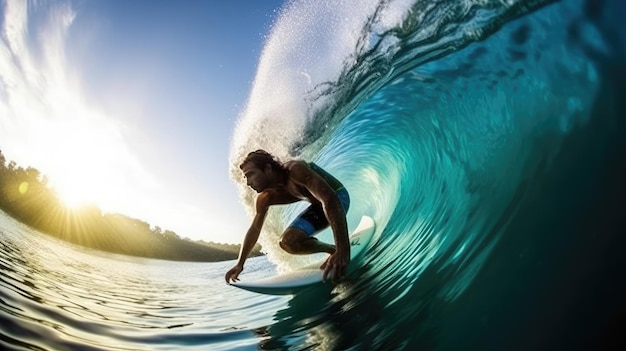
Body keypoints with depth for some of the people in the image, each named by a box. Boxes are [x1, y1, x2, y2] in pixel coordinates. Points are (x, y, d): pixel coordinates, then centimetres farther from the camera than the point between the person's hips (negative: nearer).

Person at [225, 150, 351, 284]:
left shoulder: (296, 170, -36)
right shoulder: (265, 198, -12)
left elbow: (330, 199, -47)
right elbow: (254, 229, 2)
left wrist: (343, 249, -56)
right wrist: (240, 264, 2)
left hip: (337, 196, -7)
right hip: (319, 207, 7)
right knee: (288, 241, -6)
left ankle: (343, 253, -16)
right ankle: (333, 250, 7)